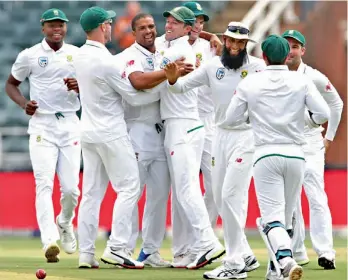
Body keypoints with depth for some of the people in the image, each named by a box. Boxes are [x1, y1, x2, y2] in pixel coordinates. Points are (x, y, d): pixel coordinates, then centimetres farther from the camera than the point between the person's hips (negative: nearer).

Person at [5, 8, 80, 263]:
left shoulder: (78, 55, 8)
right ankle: (50, 241, -23)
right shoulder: (29, 55, 2)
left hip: (70, 124, 2)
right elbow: (11, 84, 11)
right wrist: (23, 103, -8)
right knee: (44, 184, -15)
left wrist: (79, 86, -11)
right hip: (42, 125, -2)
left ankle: (65, 223, 32)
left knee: (71, 187, 1)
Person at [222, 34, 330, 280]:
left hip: (266, 155, -2)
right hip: (295, 154, 2)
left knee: (273, 216, -8)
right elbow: (323, 113, -7)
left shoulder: (250, 83, 0)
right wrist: (309, 120, 14)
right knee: (287, 216, 16)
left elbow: (231, 119, 4)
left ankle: (285, 259, -33)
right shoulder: (301, 81, 0)